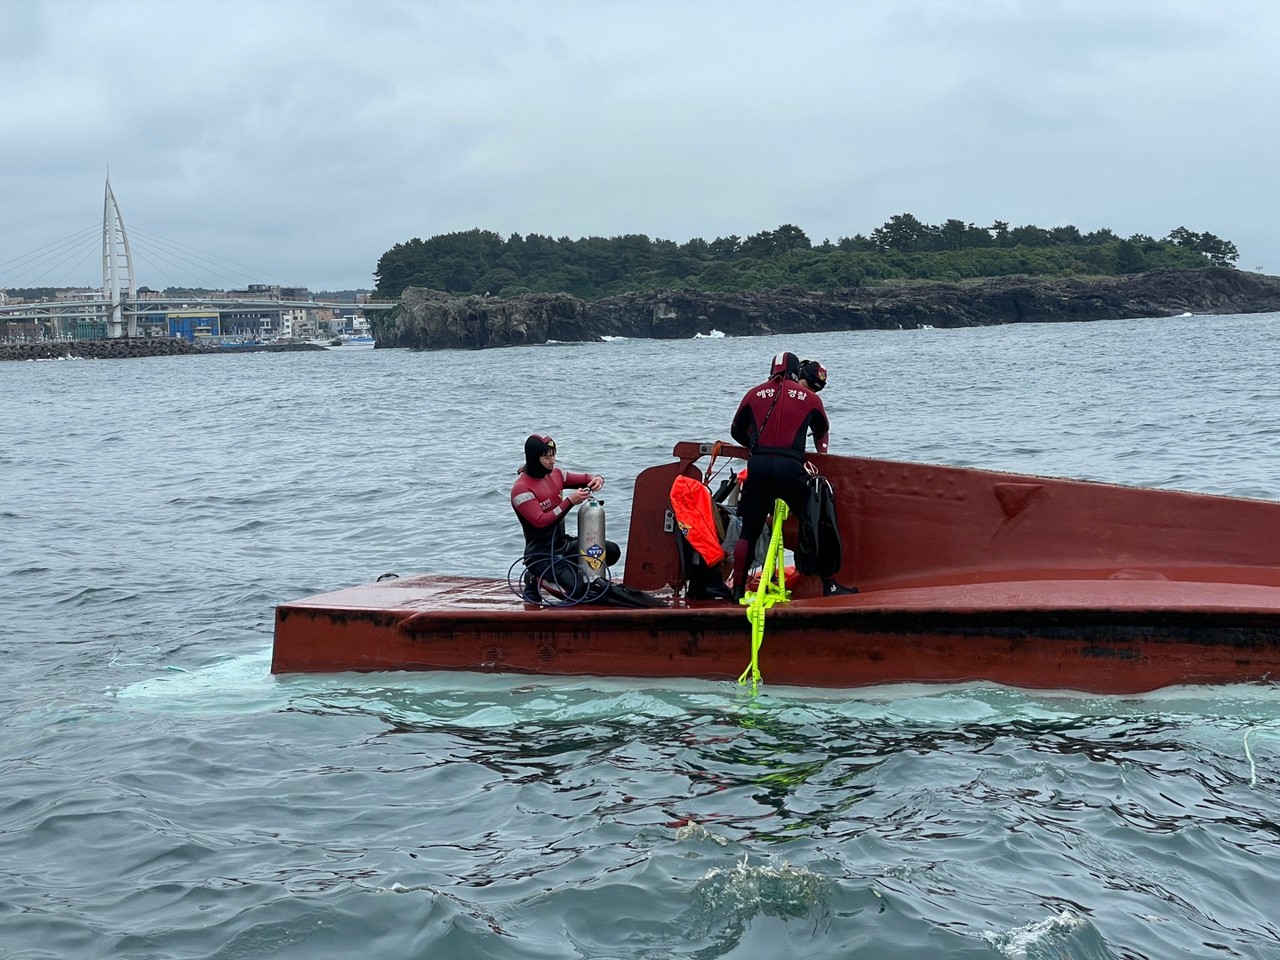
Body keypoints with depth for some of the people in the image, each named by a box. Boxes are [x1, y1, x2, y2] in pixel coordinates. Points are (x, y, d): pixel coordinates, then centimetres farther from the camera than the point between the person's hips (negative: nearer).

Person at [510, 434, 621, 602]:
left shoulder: (555, 474, 5)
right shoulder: (521, 490, -18)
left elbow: (585, 479, 13)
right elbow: (541, 521, -25)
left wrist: (597, 479, -11)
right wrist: (570, 501, -28)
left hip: (563, 544, 8)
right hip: (541, 554, -8)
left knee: (612, 551, -6)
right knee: (579, 589, -25)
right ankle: (536, 579, 0)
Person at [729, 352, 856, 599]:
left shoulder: (755, 394, 14)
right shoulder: (810, 399, 12)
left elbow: (736, 431, 21)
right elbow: (822, 432, 30)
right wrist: (821, 456, 49)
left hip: (757, 467, 2)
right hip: (790, 468, -2)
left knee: (749, 531, 12)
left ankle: (738, 590, 10)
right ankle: (829, 586, 12)